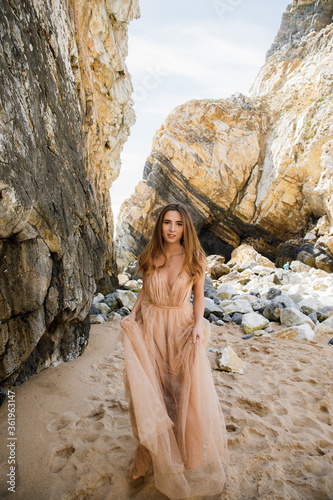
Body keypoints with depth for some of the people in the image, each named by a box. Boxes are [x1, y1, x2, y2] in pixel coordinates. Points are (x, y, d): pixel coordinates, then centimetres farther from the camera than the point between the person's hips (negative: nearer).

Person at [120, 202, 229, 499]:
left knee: (186, 394, 6)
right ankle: (148, 458, 33)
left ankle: (188, 458, 33)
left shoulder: (195, 259, -6)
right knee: (148, 394, 9)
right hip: (150, 329, 2)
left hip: (182, 329, -1)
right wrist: (132, 316, -2)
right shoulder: (150, 258, -1)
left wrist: (198, 324, -12)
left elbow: (199, 296, 2)